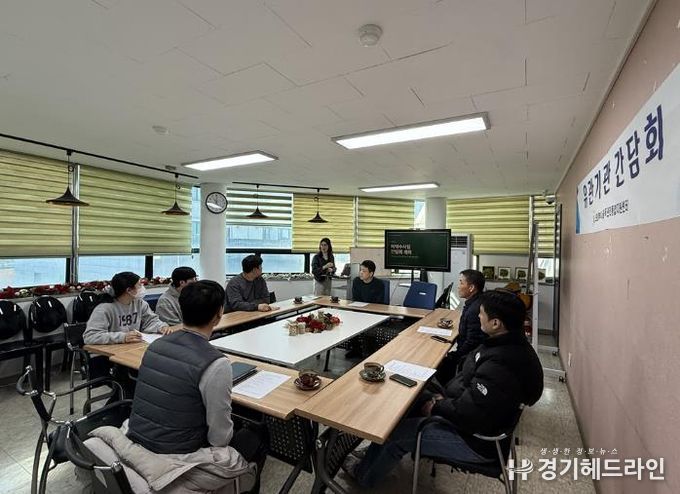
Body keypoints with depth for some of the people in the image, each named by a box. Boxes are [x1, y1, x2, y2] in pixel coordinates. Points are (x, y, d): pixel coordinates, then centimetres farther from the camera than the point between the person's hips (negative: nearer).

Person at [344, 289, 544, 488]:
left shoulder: (501, 367, -36)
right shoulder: (509, 342, -4)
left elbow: (466, 413, -31)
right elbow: (468, 376, 8)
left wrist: (437, 407, -13)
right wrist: (444, 396, 1)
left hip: (477, 440, -9)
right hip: (472, 413, 9)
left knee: (394, 432, -3)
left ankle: (364, 475, 27)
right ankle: (370, 461, 29)